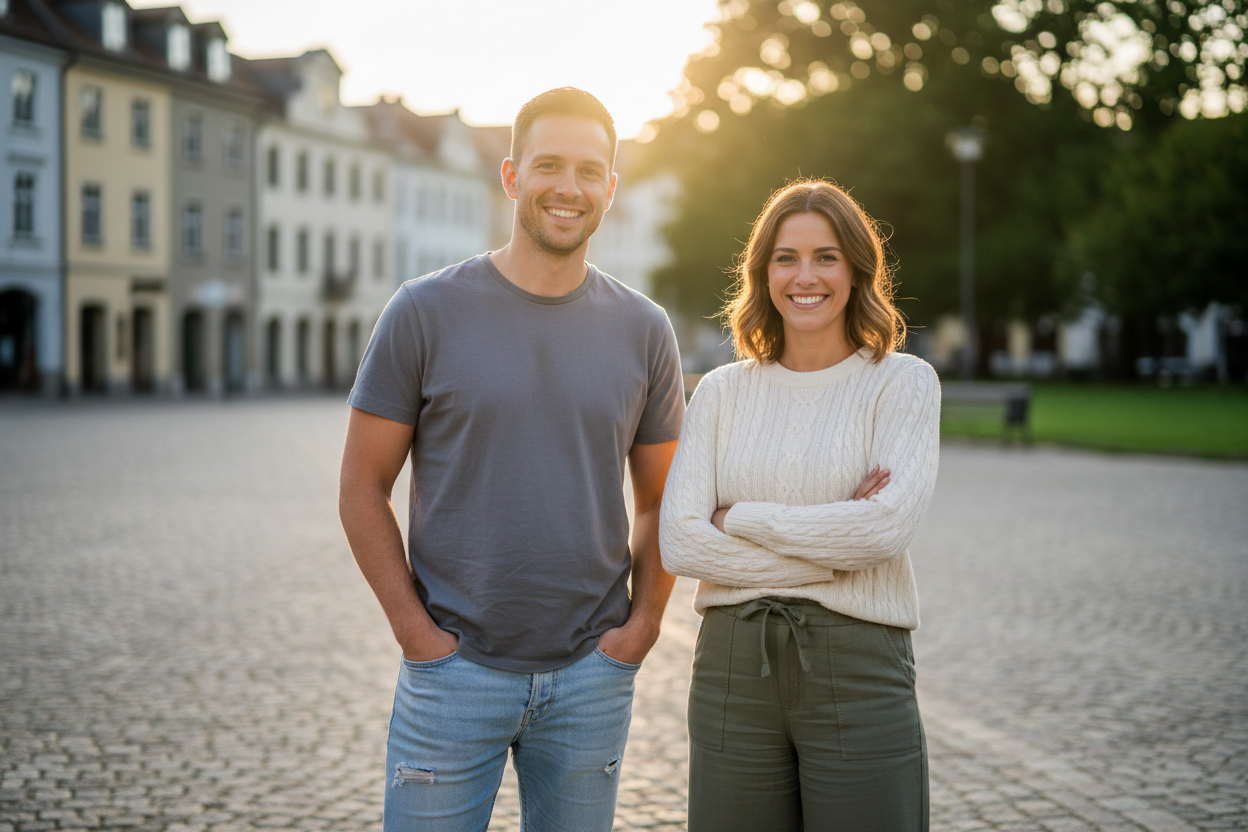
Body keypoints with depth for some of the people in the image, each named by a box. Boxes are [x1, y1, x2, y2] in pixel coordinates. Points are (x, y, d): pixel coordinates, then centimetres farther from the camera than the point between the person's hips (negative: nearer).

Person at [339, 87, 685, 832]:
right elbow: (363, 490, -2)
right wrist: (415, 629, -8)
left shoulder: (644, 331, 4)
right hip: (454, 670, -2)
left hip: (592, 677, 3)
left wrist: (643, 624, 0)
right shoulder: (426, 312, -4)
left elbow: (660, 500, 12)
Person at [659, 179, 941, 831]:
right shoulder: (722, 392, 8)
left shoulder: (902, 381, 1)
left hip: (858, 669, -2)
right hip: (732, 669, 2)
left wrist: (739, 518, -7)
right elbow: (679, 543, -3)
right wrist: (832, 546, -10)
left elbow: (887, 526, -13)